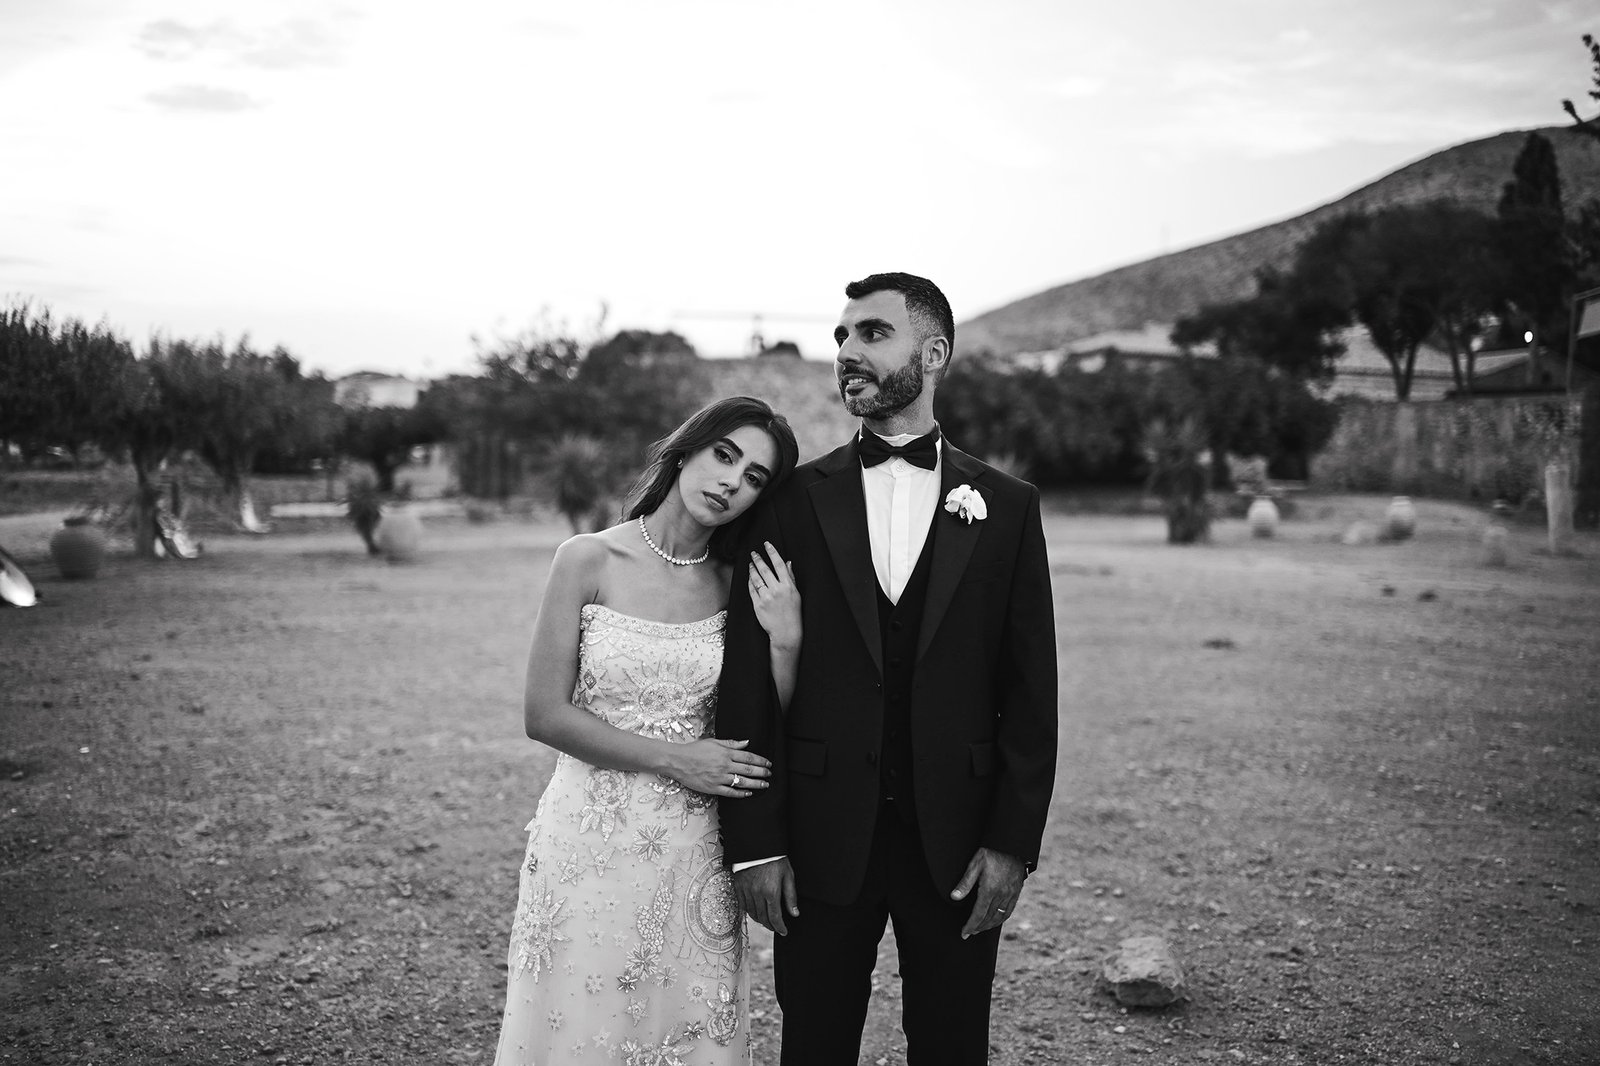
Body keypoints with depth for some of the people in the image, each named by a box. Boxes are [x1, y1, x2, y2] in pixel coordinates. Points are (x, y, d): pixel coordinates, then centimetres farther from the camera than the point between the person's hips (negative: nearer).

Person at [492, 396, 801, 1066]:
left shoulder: (739, 586, 1)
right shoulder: (588, 561, -7)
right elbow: (544, 713, -8)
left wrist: (785, 641, -13)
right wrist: (672, 759, -11)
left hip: (693, 853, 3)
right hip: (591, 841, -2)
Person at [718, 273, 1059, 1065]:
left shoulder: (1005, 507, 2)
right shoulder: (794, 499, 1)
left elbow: (1029, 692, 1)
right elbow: (749, 682, -2)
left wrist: (1015, 842, -4)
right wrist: (752, 841, -6)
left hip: (956, 843, 0)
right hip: (821, 839, 0)